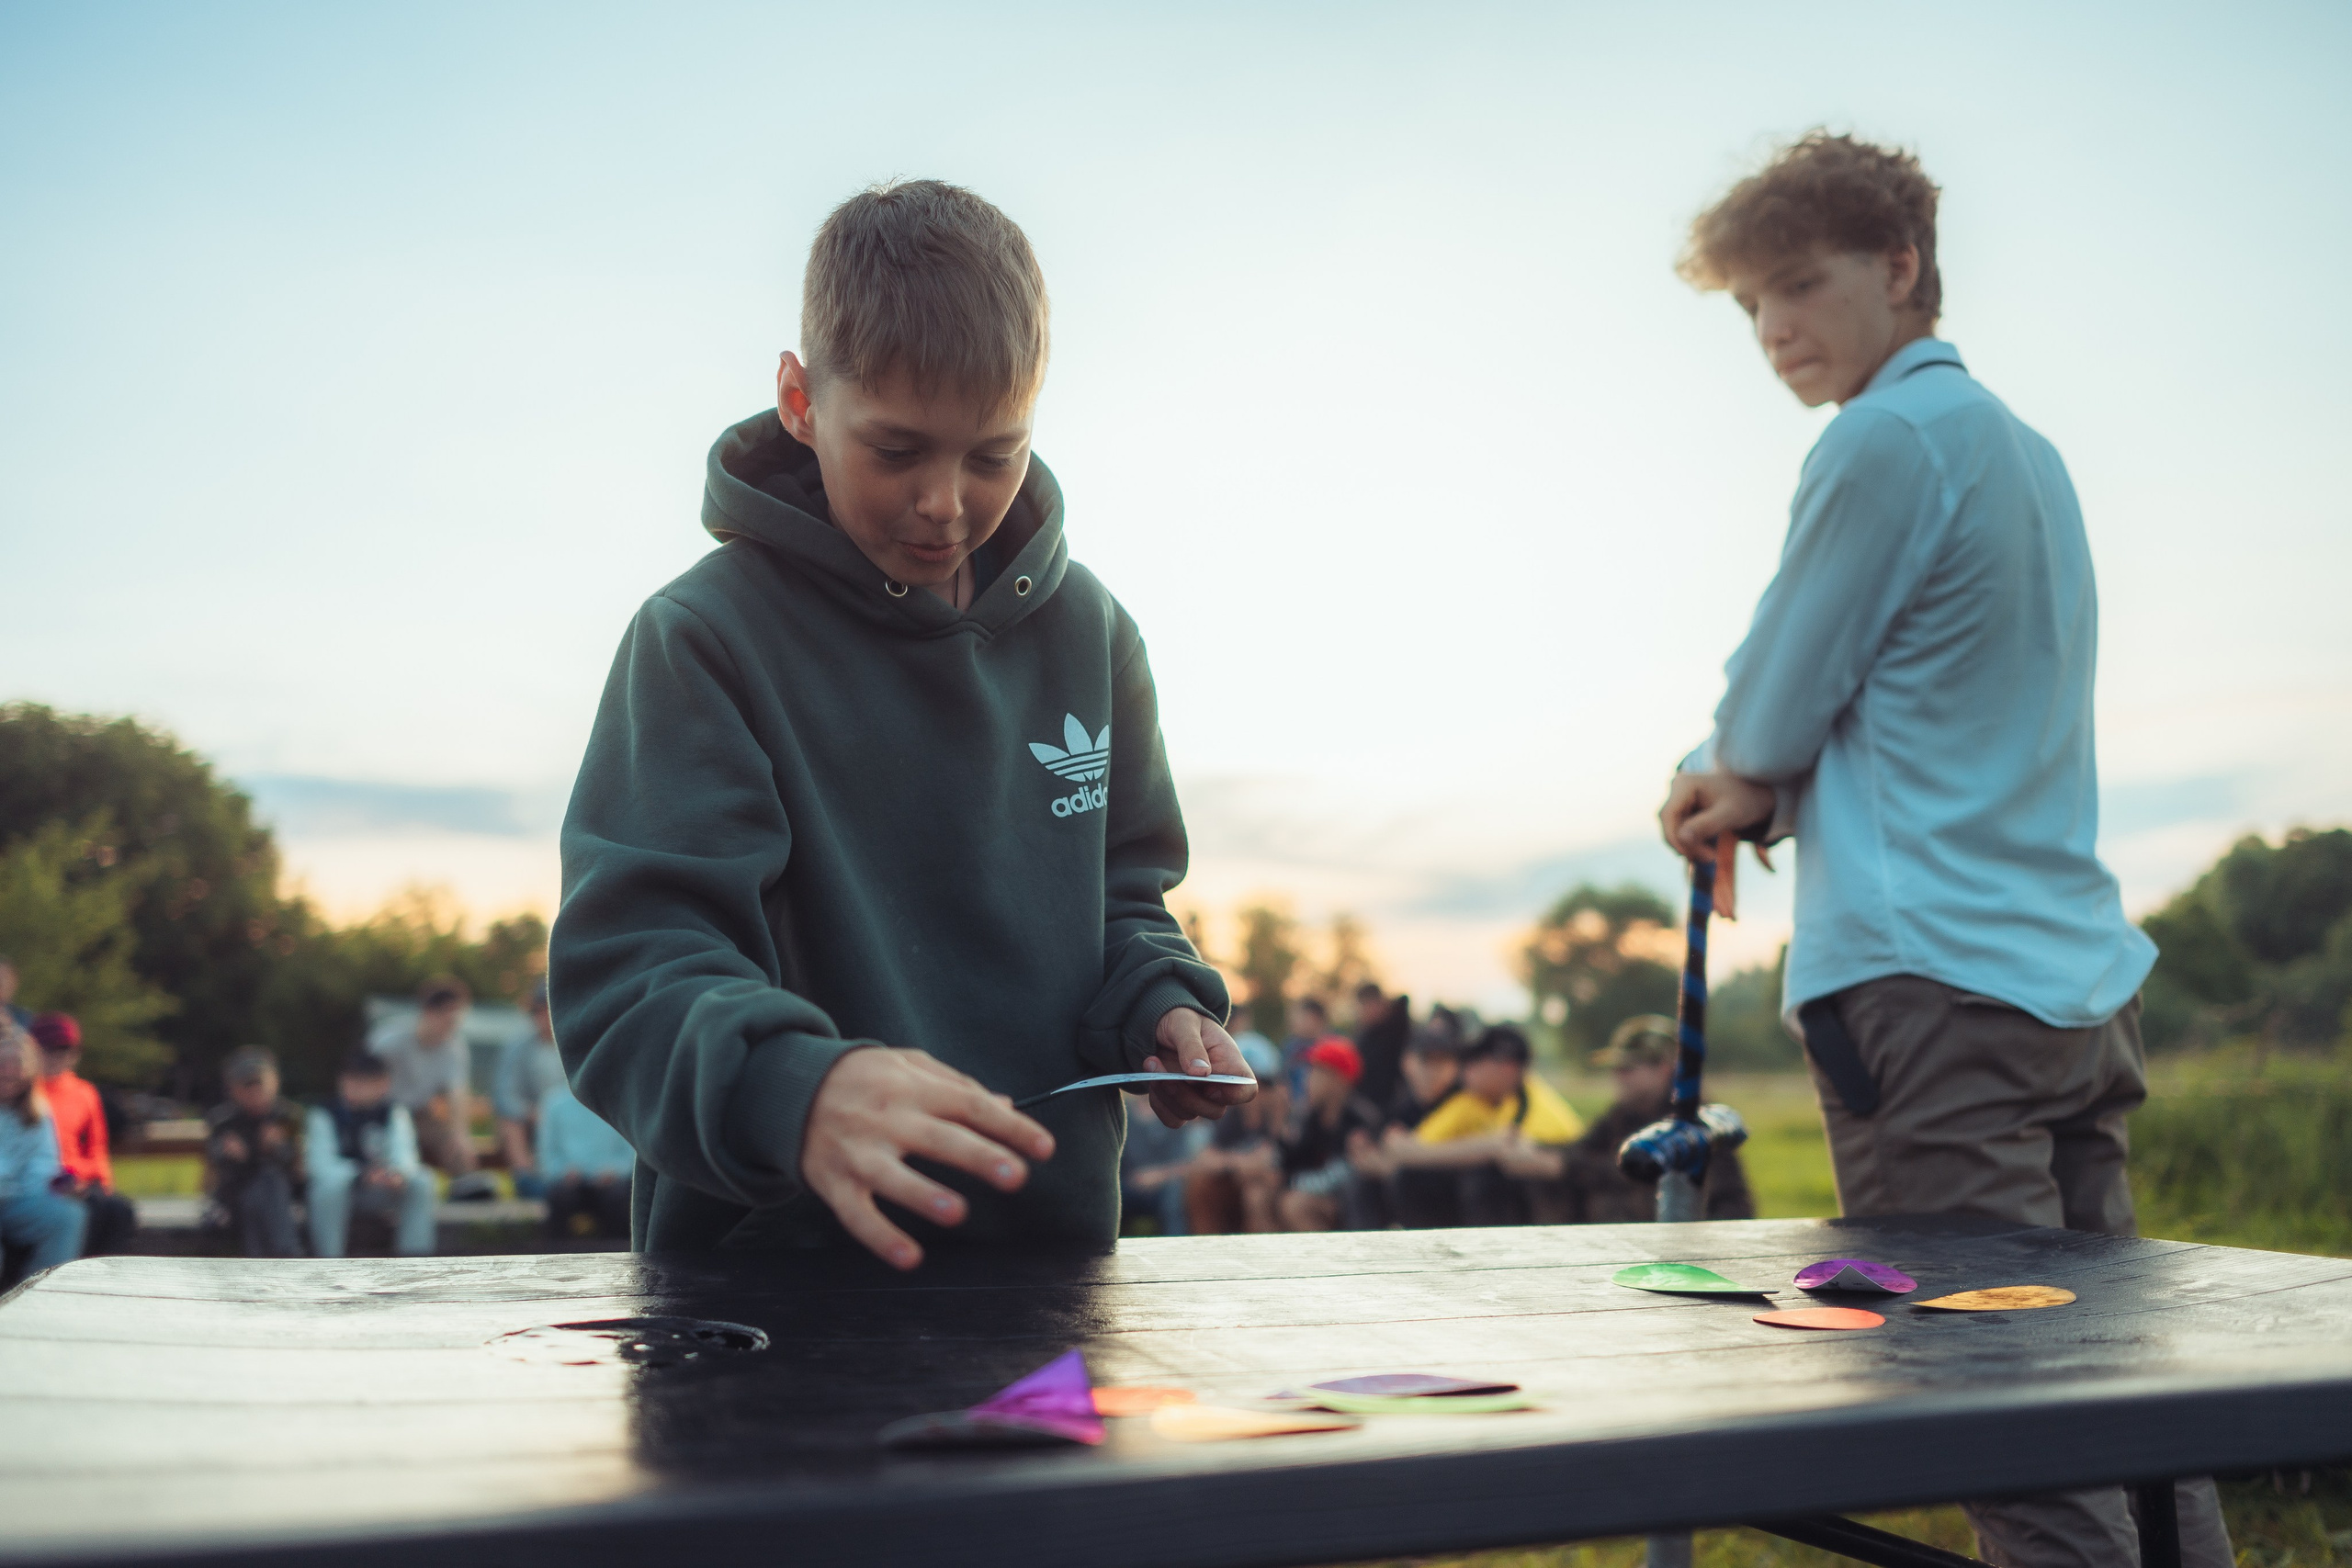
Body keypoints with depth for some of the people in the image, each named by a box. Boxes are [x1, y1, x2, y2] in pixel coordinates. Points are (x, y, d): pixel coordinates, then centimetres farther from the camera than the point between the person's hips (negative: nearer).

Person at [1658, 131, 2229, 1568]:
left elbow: (1766, 719, -6)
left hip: (1934, 985, -9)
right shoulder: (2030, 451, 18)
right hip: (2082, 980, 9)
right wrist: (1759, 796, 8)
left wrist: (1730, 774, 15)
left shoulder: (1888, 438, -10)